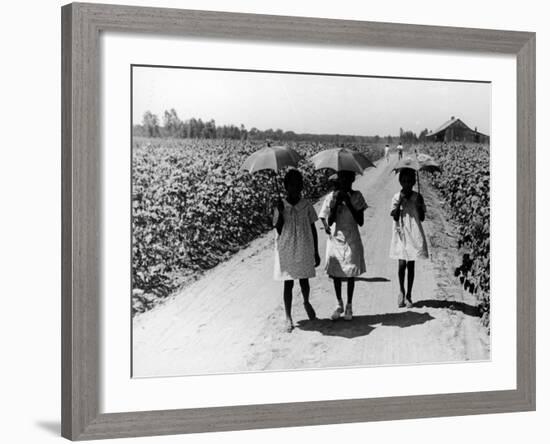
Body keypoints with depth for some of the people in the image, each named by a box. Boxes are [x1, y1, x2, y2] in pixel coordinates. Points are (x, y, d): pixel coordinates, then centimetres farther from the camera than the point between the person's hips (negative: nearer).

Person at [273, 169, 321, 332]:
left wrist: (316, 253, 7)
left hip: (304, 250, 1)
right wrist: (281, 213, -20)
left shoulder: (307, 206, 0)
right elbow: (279, 230, -6)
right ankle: (288, 318, 8)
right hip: (286, 250, -1)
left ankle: (306, 302, 43)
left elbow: (313, 230, 6)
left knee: (304, 280, 11)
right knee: (288, 283, 1)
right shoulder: (280, 207, -3)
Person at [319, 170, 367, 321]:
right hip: (335, 239, 0)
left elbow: (361, 222, -9)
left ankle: (349, 306, 18)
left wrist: (349, 203, -17)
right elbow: (330, 222, -9)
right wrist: (336, 202, -19)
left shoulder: (357, 196, -3)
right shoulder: (331, 197, -3)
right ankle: (339, 304, 23)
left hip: (352, 241, 0)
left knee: (351, 274, 4)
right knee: (335, 274, 5)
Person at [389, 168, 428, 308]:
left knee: (410, 265, 4)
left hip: (414, 234, 1)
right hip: (401, 233, -1)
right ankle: (401, 291, 16)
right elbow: (395, 217, -8)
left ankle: (408, 296, 13)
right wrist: (400, 202, -15)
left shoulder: (417, 197, 3)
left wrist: (419, 205, -10)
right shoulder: (396, 197, 0)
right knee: (401, 264, -8)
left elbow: (422, 218, 4)